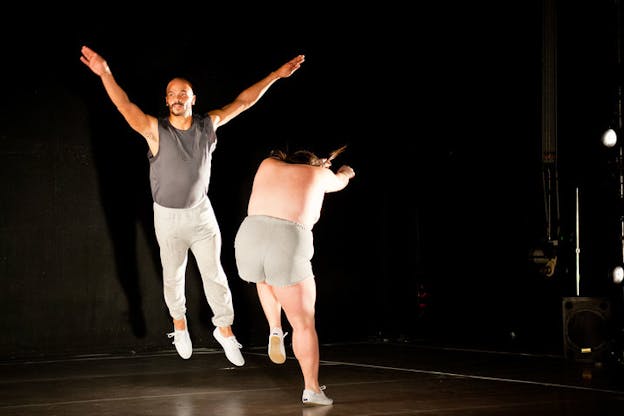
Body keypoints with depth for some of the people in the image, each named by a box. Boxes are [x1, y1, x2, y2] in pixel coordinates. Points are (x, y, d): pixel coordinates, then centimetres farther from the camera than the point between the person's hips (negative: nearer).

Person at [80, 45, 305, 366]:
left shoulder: (208, 124, -8)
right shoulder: (155, 129, -18)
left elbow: (243, 101, -2)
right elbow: (126, 107, -34)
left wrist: (276, 75, -4)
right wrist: (105, 74, -51)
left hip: (201, 212, 2)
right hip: (168, 216, -2)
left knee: (214, 273, 7)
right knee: (173, 275, 15)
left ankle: (225, 329, 22)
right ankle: (179, 324, 38)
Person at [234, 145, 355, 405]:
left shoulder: (268, 165, 22)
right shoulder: (319, 174, 17)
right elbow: (339, 181, 39)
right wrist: (345, 173, 63)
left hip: (248, 243, 3)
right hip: (289, 252, -3)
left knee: (266, 276, 39)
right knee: (304, 324, 12)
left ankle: (275, 330, 22)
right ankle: (311, 389, 8)